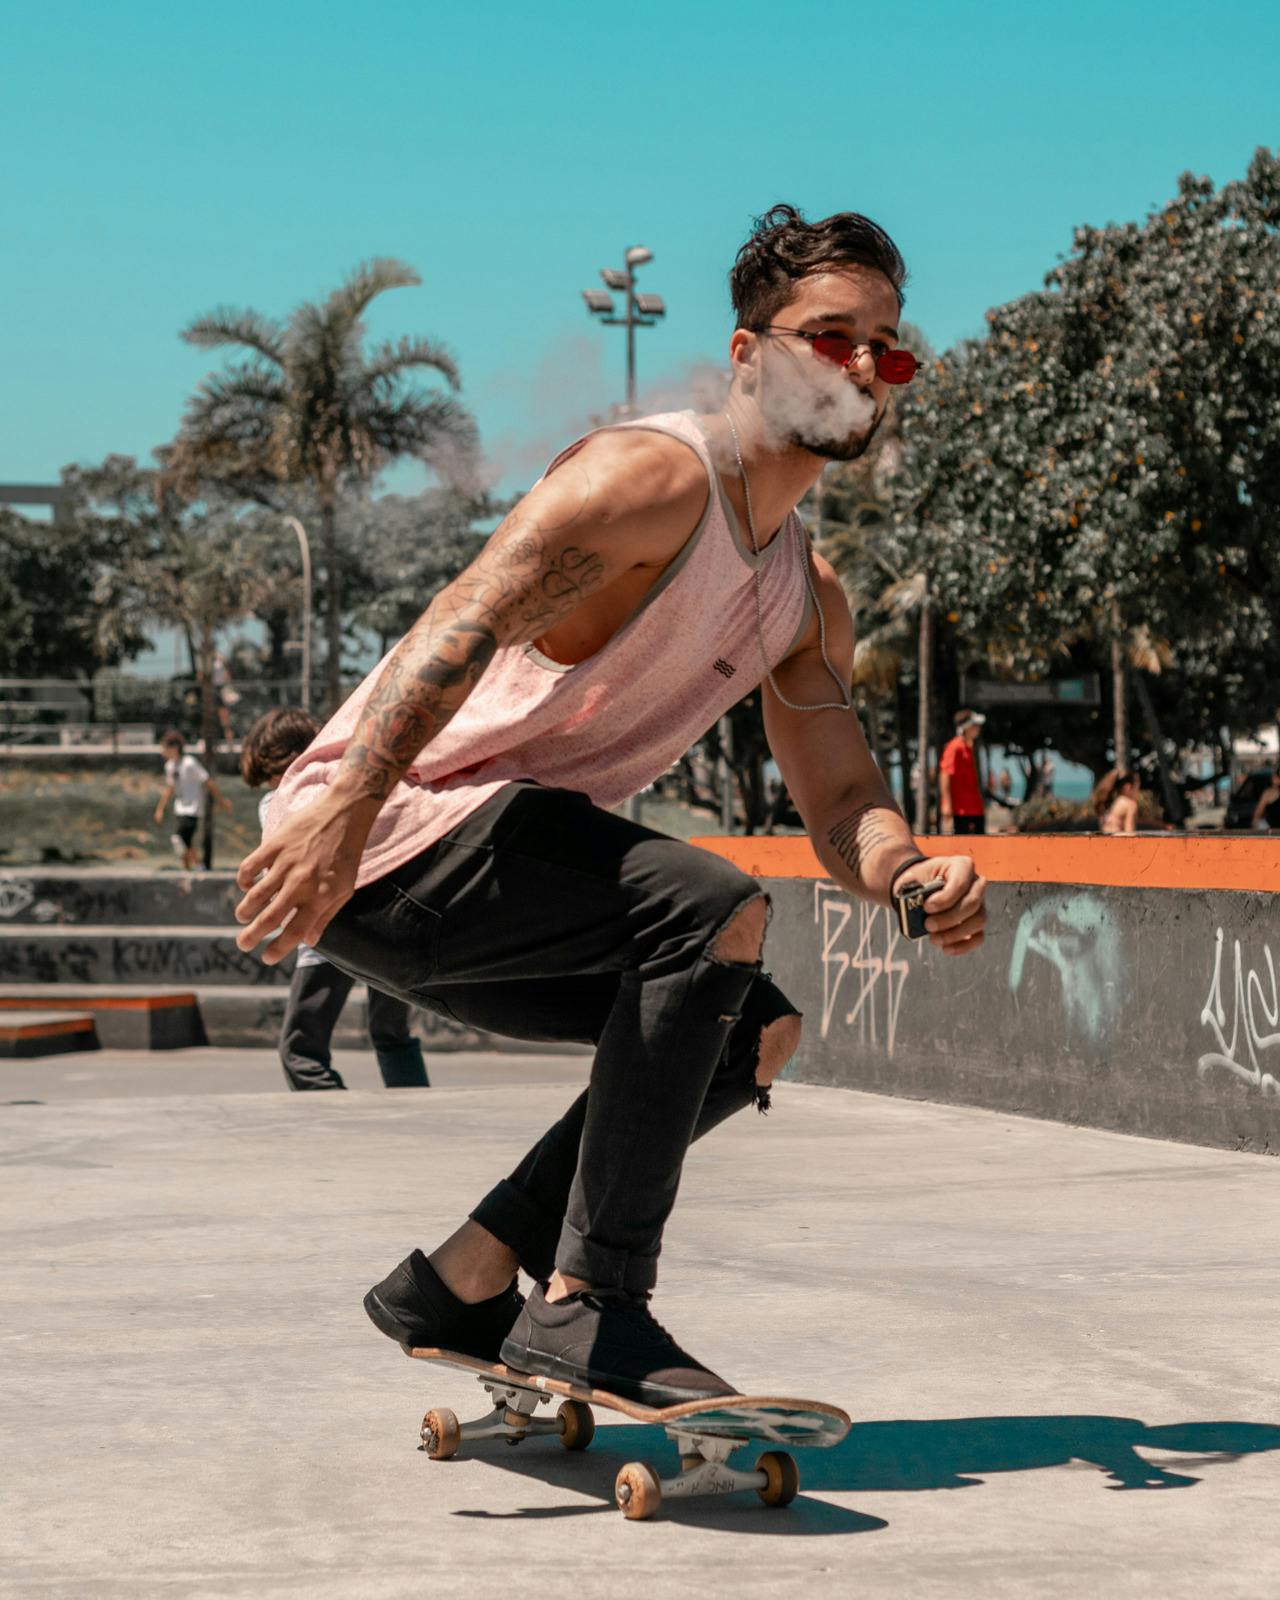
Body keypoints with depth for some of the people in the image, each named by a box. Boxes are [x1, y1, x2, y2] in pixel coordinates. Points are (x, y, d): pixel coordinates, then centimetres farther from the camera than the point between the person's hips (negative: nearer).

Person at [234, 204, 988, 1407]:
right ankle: (587, 1307, -22)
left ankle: (460, 1286, 14)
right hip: (387, 830, -10)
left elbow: (840, 806, 13)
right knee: (715, 910, -25)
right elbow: (460, 625, -26)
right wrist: (341, 807, -38)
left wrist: (913, 877, -11)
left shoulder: (809, 598, 15)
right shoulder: (652, 476, -13)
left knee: (756, 1029, 12)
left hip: (491, 870, 10)